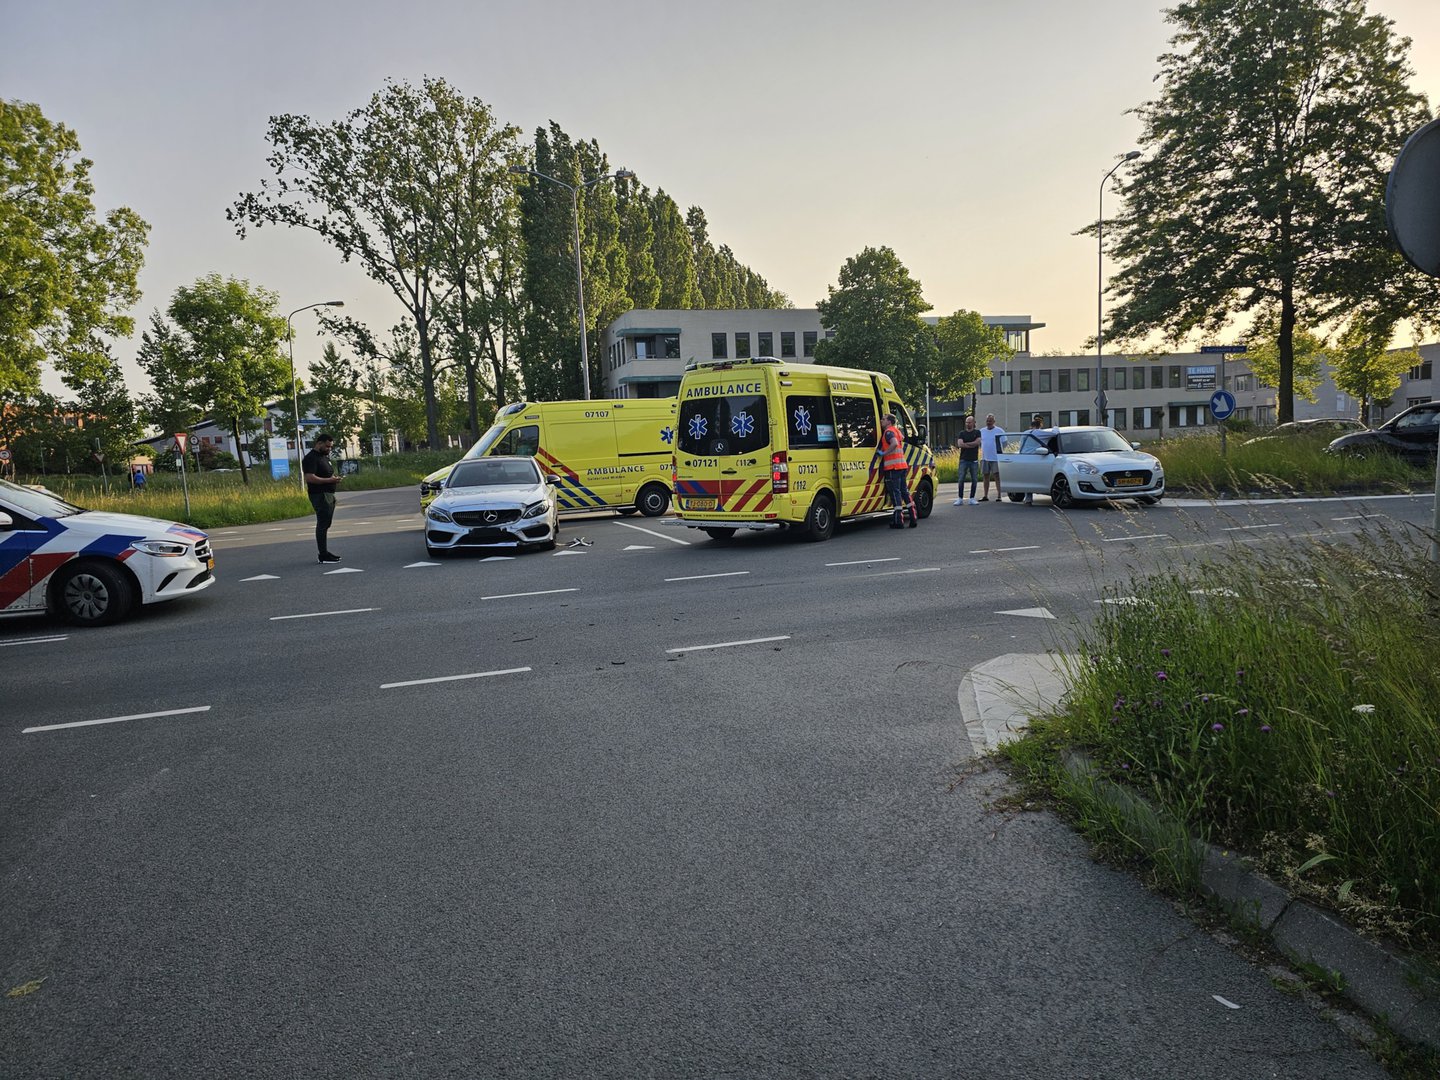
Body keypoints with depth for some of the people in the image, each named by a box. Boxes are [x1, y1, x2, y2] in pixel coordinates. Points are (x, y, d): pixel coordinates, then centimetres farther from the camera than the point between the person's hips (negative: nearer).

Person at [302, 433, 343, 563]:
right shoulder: (311, 458, -13)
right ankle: (323, 555, -7)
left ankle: (325, 552, 21)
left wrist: (334, 478, 10)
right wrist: (329, 480, -22)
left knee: (326, 524, 14)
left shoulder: (325, 456, 19)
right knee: (322, 524, -9)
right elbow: (310, 478, -23)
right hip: (319, 495, -10)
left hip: (329, 494, 10)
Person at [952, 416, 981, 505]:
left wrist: (965, 444, -7)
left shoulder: (977, 432, 6)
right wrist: (972, 445, -9)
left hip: (974, 460, 0)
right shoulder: (962, 433, 8)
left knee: (974, 480, 2)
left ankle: (972, 499, 10)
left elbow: (977, 442, -10)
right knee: (961, 479, -4)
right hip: (964, 459, 0)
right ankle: (960, 499, -1)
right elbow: (959, 444, -7)